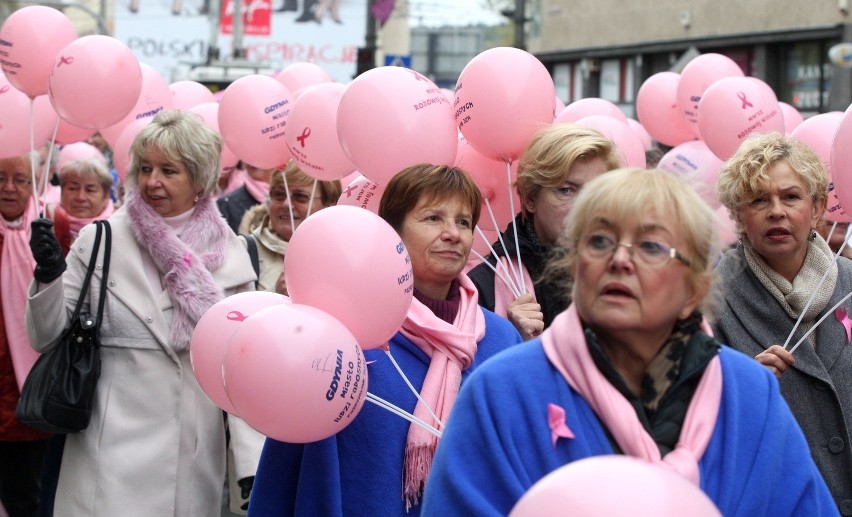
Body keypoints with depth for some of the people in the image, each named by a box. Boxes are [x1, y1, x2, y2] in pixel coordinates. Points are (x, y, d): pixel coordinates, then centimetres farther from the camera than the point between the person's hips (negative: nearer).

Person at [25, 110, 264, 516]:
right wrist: (48, 276, -15)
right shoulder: (99, 241, -1)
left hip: (195, 465, 1)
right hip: (111, 462, -1)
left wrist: (253, 462, -3)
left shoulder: (229, 255, 2)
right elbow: (48, 340, 3)